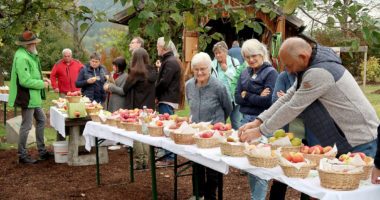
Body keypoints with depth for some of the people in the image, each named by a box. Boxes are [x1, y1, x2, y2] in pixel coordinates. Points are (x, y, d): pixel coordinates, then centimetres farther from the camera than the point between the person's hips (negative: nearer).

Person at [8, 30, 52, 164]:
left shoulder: (28, 55, 10)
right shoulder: (22, 58, -22)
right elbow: (25, 81, -26)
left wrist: (42, 80, 5)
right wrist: (42, 84, -14)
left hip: (33, 97, 10)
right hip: (27, 97, -10)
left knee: (41, 120, 18)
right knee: (26, 126, 0)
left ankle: (42, 151, 29)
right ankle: (22, 155, 14)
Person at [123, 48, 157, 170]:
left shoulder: (134, 74, -13)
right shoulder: (152, 73, 0)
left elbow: (125, 90, -4)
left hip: (135, 108, -4)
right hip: (149, 108, 4)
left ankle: (139, 162, 4)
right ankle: (146, 161, 13)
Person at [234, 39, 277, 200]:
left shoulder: (270, 72, -8)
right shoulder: (245, 73, 12)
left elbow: (268, 100, -17)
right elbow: (237, 97, 3)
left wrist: (247, 95, -8)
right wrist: (256, 97, -11)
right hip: (246, 119, 7)